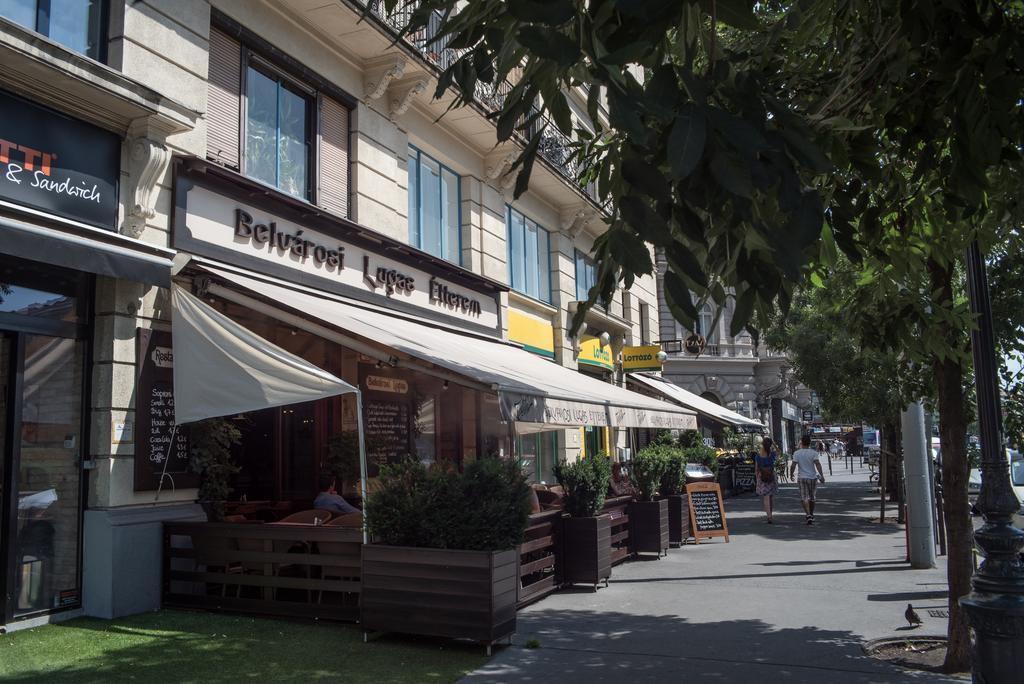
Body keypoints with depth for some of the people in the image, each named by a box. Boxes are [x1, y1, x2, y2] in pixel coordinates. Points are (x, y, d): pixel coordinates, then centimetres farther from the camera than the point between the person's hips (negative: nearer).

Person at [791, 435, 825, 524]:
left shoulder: (797, 453, -4)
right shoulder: (813, 452, -2)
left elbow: (793, 465, -8)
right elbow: (817, 464, -14)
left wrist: (791, 474, 7)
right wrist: (822, 475, -15)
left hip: (802, 478, -2)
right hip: (812, 477, 2)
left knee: (804, 498, -4)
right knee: (812, 498, 17)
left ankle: (809, 515, -22)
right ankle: (811, 515, 30)